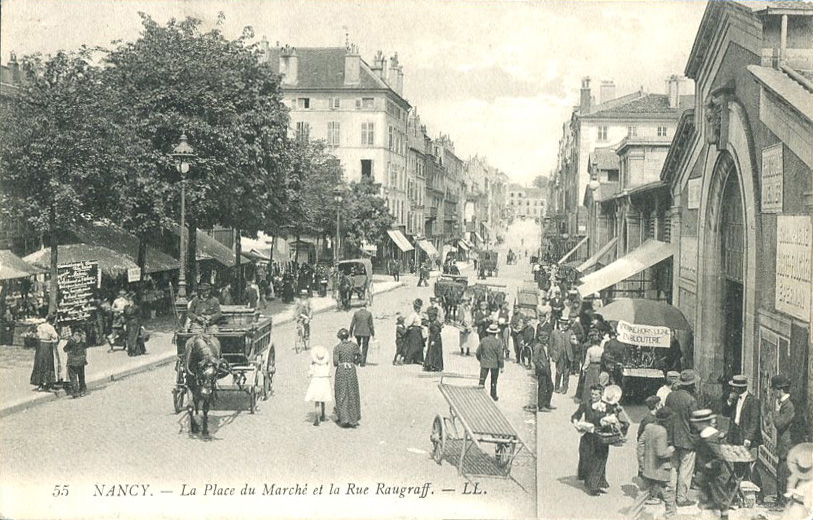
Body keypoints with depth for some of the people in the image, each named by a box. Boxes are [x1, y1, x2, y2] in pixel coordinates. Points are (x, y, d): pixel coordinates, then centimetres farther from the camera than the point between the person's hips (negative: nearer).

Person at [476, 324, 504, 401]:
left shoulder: (483, 340, -7)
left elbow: (478, 353, -1)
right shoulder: (498, 342, -13)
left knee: (482, 379, 5)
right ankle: (494, 396, 26)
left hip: (484, 363, 0)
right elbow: (500, 356, -11)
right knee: (493, 381, 15)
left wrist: (480, 360, 19)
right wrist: (502, 366, -1)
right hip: (495, 364, 0)